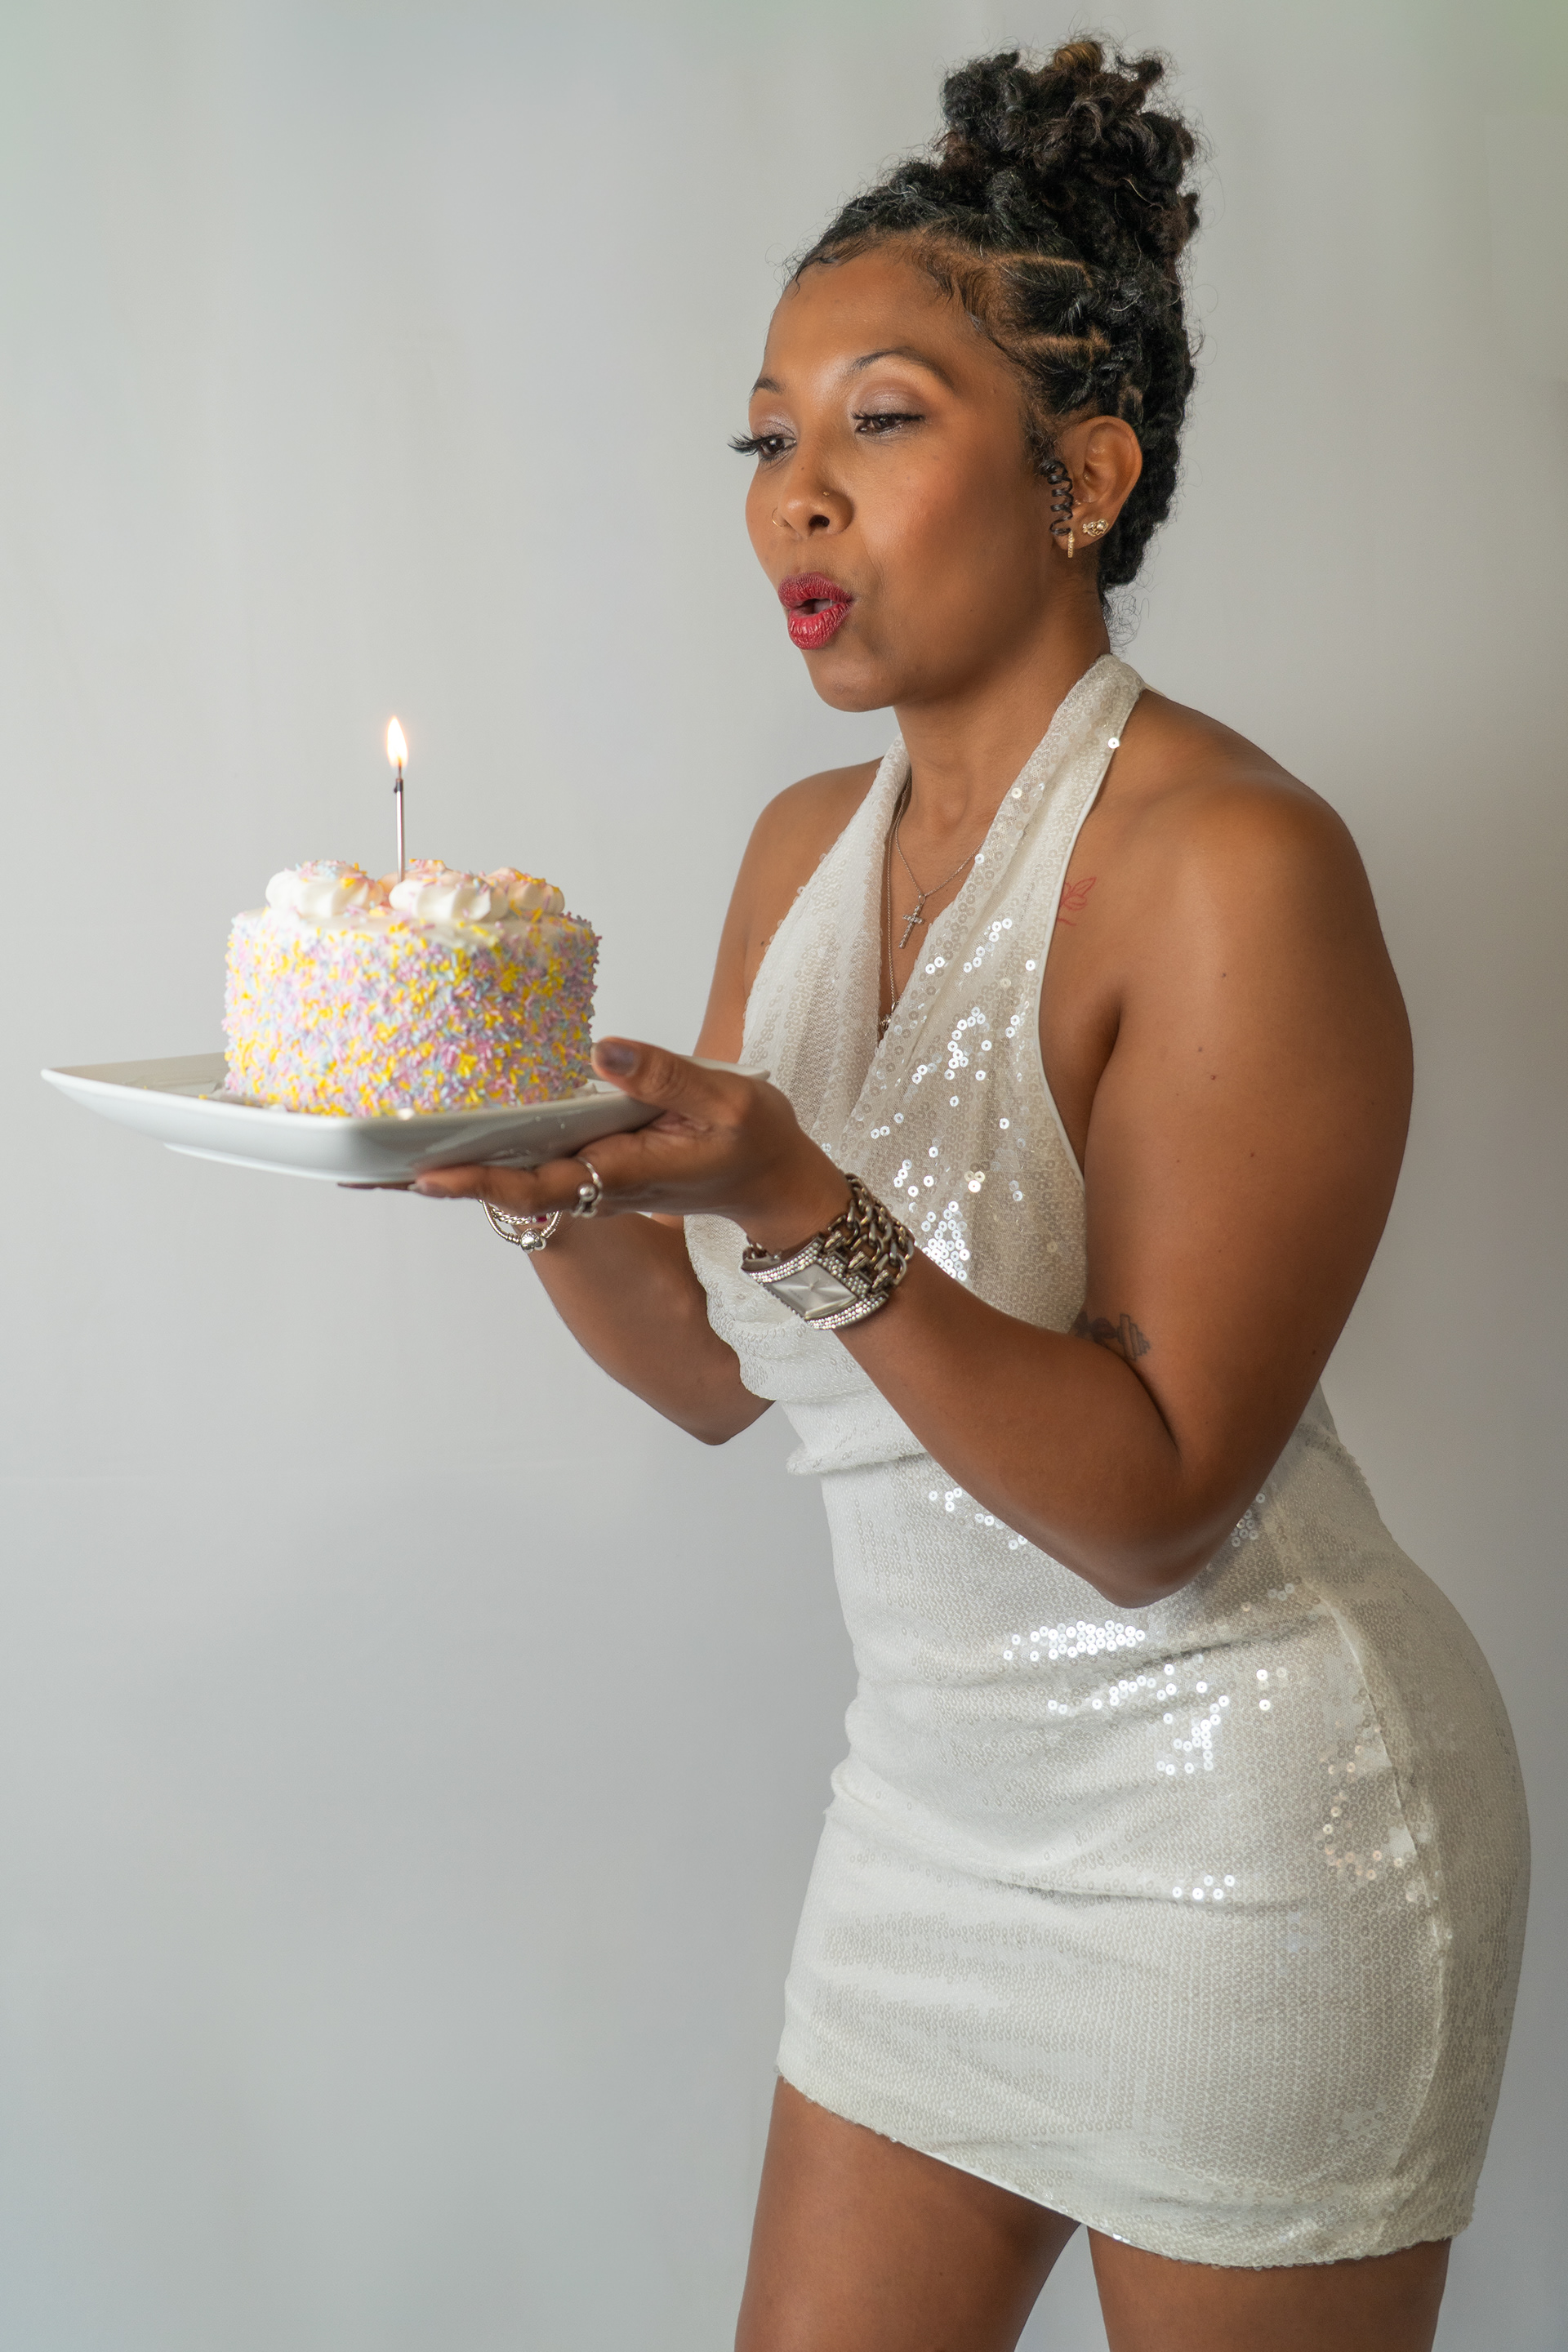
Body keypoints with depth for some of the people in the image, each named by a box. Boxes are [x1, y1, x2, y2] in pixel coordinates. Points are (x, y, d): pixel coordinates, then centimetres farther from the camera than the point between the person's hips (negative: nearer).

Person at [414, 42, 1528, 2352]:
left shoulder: (1234, 862, -19)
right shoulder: (807, 845, 4)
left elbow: (1152, 1505, -21)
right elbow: (722, 1370, 8)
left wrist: (804, 1211, -33)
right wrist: (541, 1180, -10)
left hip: (1239, 1821, -7)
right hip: (939, 1787, 7)